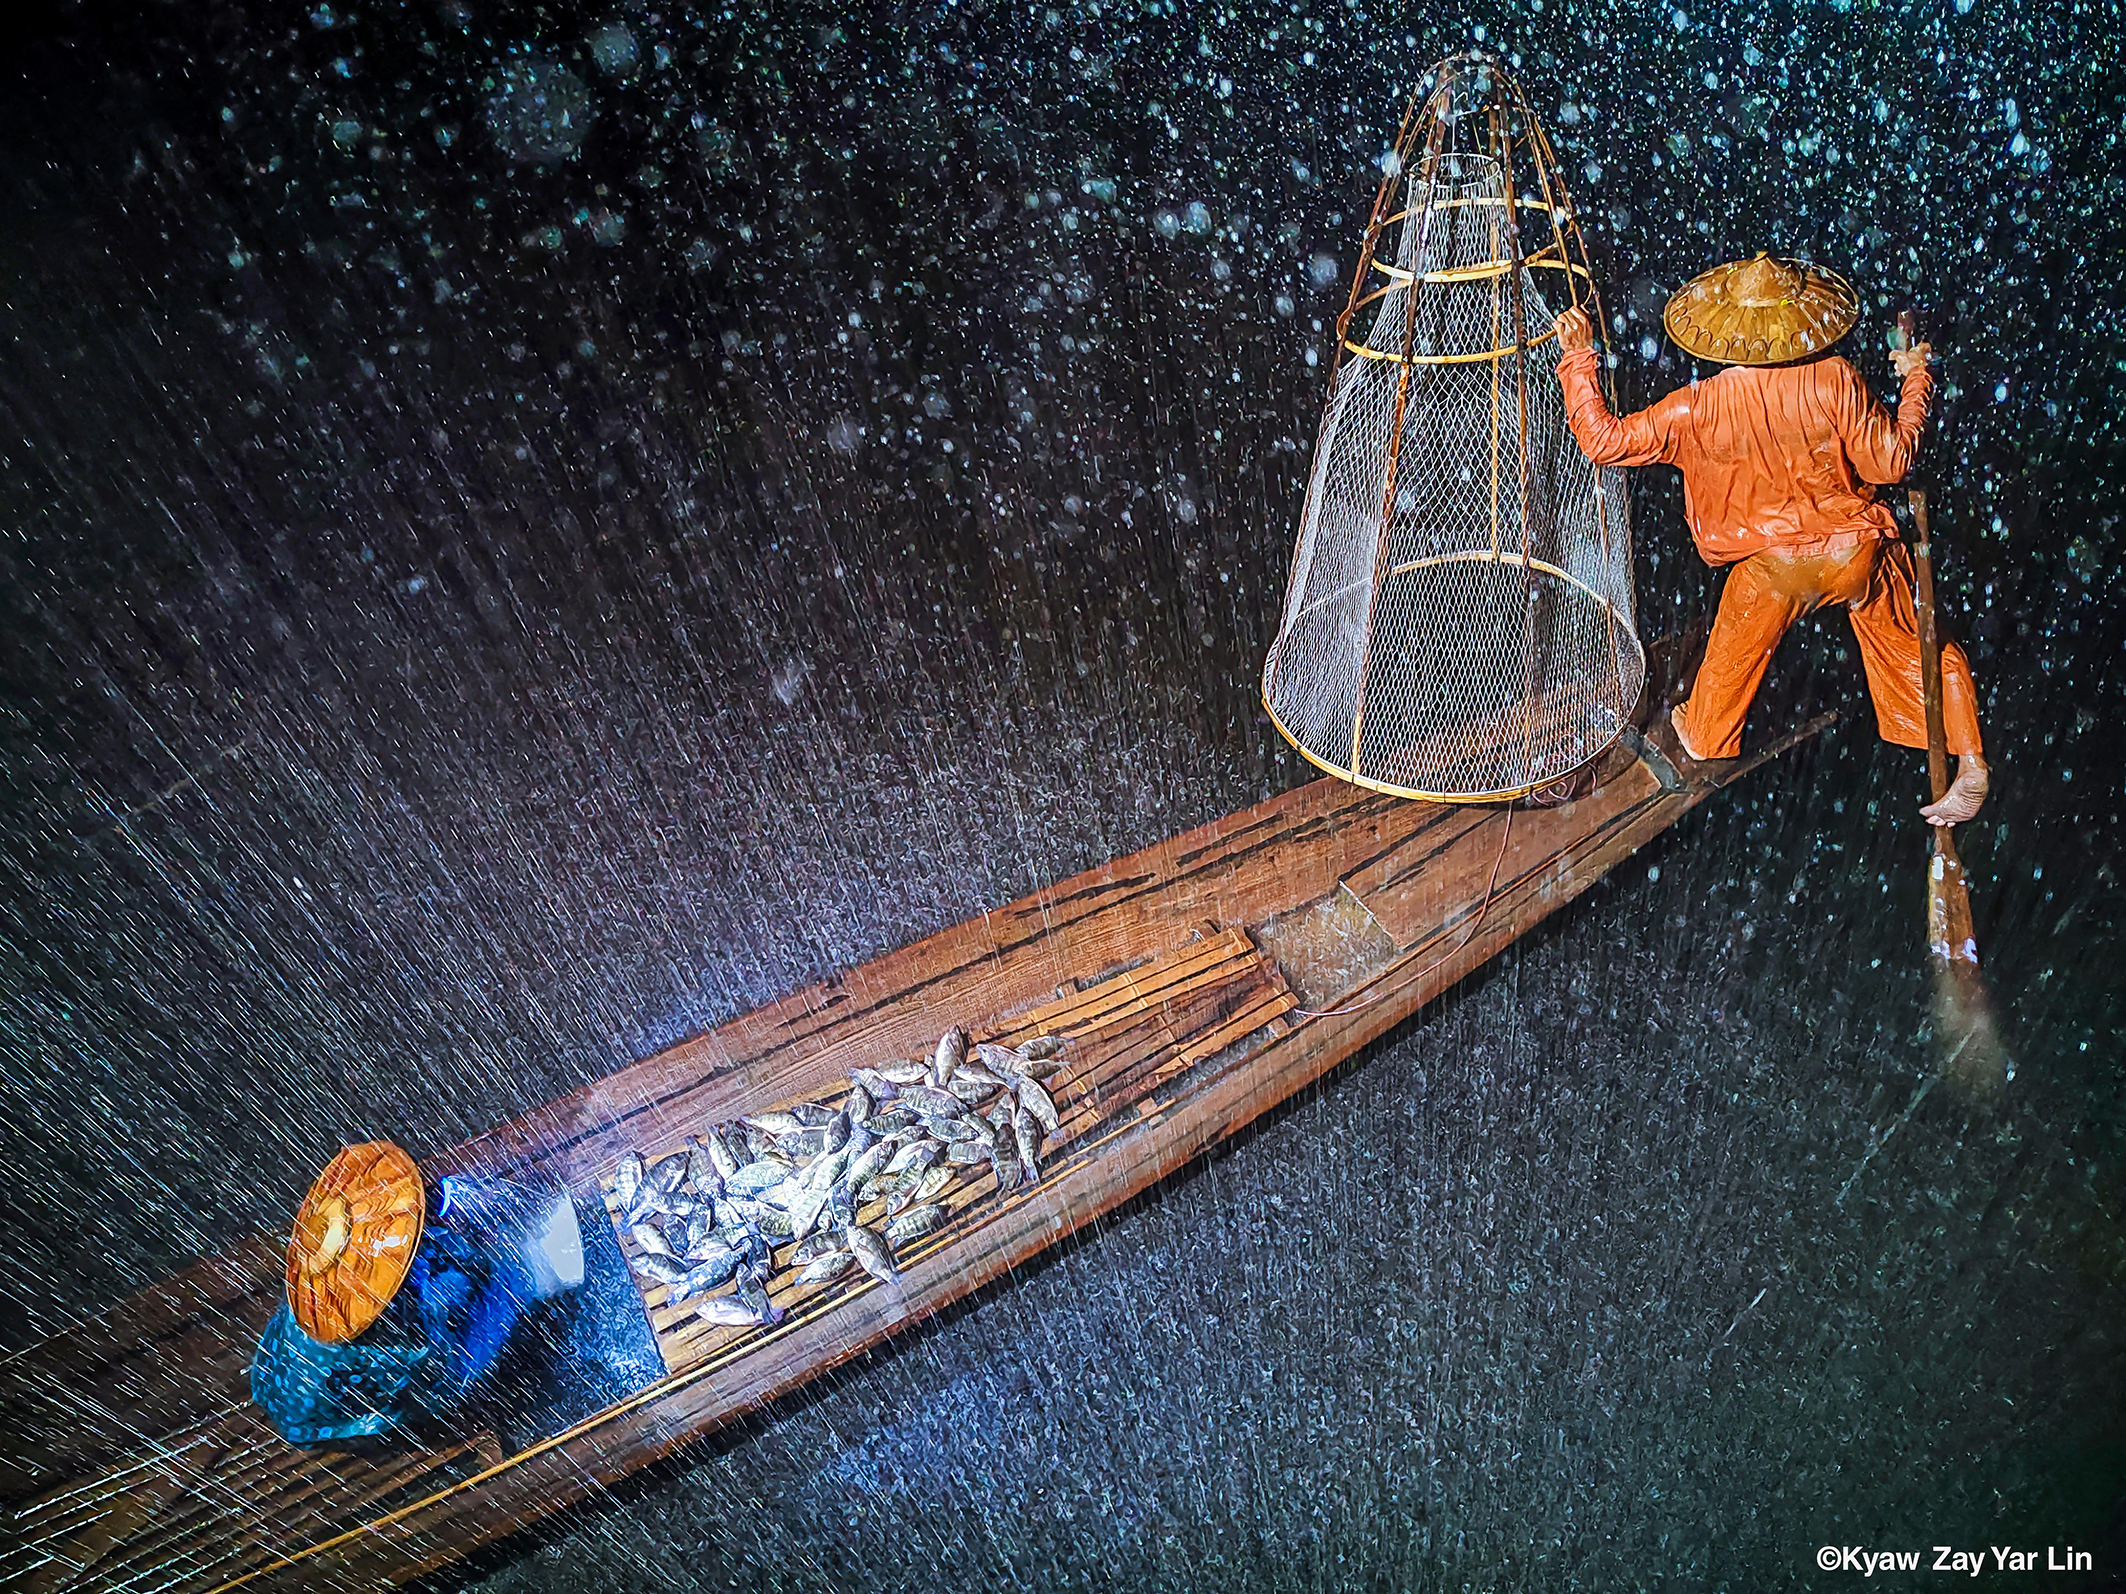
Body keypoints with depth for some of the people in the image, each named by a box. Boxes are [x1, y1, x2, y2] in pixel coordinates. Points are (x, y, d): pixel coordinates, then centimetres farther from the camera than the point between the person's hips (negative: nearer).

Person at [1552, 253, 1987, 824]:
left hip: (1774, 565, 0)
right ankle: (1968, 761, 27)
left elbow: (1605, 440, -17)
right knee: (1917, 649, 20)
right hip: (1859, 551, 1)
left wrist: (1578, 359, -9)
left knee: (1732, 655, 27)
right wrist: (1915, 382, 3)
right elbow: (1891, 461, -12)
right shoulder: (1835, 381, -21)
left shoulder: (1697, 409, -22)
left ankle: (1704, 737, 49)